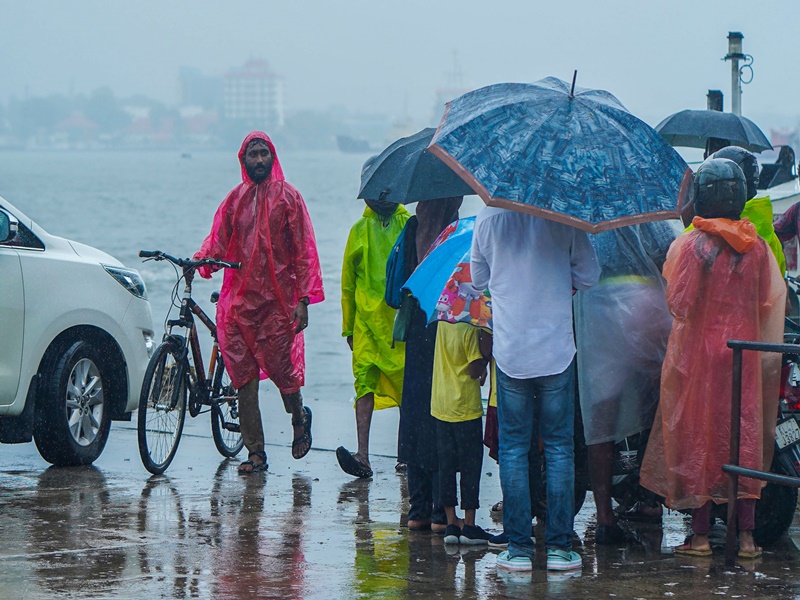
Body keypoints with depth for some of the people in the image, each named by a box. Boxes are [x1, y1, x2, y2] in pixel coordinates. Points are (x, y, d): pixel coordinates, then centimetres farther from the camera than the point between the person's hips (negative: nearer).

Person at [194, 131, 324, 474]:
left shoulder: (287, 197, 2)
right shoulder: (235, 199, 12)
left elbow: (303, 250, 0)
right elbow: (218, 240, 8)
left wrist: (303, 298, -7)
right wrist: (201, 259, -15)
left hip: (277, 300, -3)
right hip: (239, 299, 3)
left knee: (281, 368, -4)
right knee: (244, 379, 0)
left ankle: (299, 418, 28)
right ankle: (255, 453, 5)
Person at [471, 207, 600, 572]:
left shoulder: (488, 218, -3)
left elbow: (478, 279, 9)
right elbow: (588, 275, 0)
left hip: (509, 350, 1)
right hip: (556, 349, -1)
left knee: (513, 449, 8)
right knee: (559, 447, 8)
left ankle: (518, 546, 5)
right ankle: (559, 546, 6)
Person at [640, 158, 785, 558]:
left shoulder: (690, 246, -13)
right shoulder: (757, 247, -1)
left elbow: (680, 304, -12)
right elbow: (767, 304, 6)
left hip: (698, 353, -3)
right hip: (744, 352, 3)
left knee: (697, 438, 4)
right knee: (745, 435, 8)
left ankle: (700, 535, 5)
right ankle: (746, 535, 8)